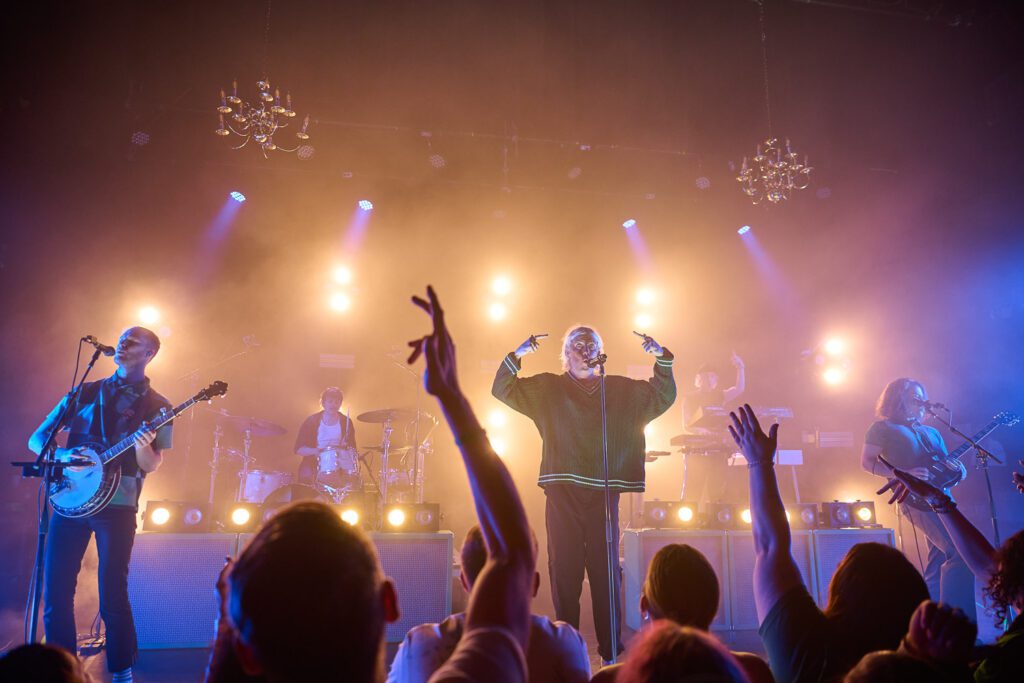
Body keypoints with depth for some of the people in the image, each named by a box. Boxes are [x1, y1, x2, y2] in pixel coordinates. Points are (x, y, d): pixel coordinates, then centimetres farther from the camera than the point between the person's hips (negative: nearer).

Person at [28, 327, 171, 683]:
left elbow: (151, 465, -1)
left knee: (112, 593, -4)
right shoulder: (85, 393, 11)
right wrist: (60, 455, -10)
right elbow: (37, 438, 11)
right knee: (55, 590, 4)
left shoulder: (157, 406, 4)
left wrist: (142, 446, -23)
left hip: (117, 504, -3)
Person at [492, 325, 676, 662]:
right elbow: (503, 389, 7)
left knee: (606, 568, 0)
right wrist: (516, 356, -8)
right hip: (562, 490, 0)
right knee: (564, 568, 1)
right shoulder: (547, 388, 10)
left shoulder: (621, 389, 13)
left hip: (604, 491, 1)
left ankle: (610, 648, 10)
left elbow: (662, 397, 16)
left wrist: (662, 359, 3)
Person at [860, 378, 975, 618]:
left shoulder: (931, 433, 22)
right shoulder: (884, 428, 1)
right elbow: (867, 462, -5)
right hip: (916, 499, -7)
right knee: (961, 553, -18)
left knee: (940, 559, 6)